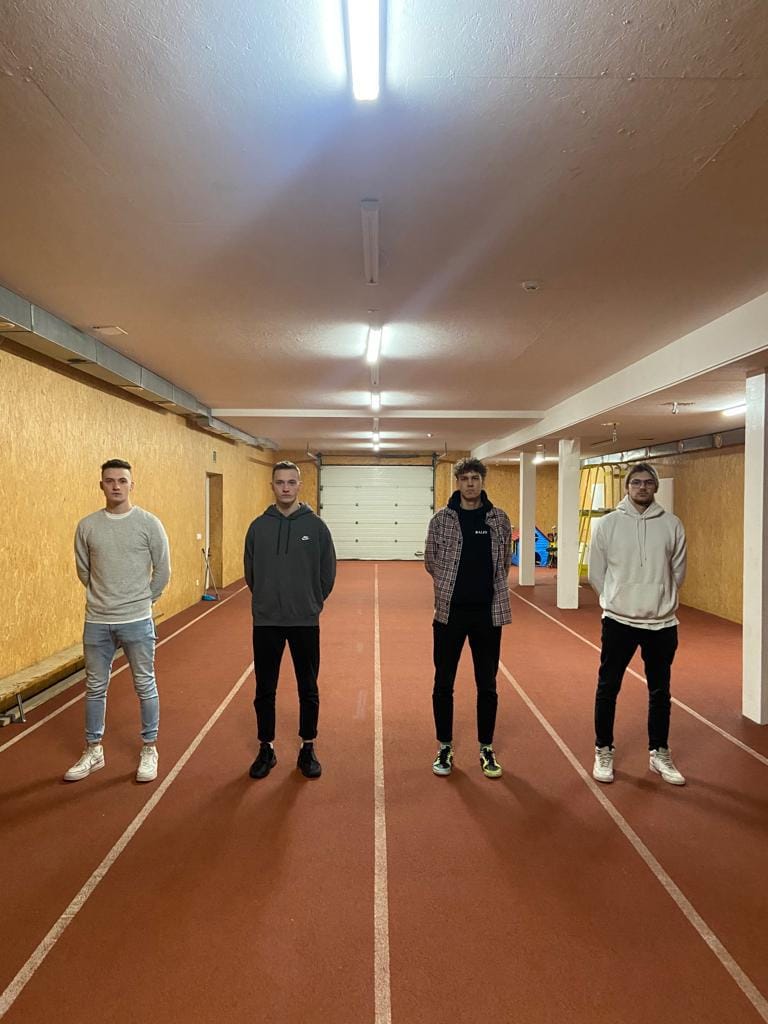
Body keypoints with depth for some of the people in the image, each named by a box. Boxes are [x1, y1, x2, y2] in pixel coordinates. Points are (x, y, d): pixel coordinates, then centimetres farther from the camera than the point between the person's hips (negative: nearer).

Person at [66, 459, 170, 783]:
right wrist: (104, 598, 12)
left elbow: (162, 570, -1)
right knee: (95, 688, 14)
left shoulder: (149, 523, -8)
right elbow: (83, 570, 11)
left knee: (145, 686, 8)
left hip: (137, 621, -3)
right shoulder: (87, 526, 0)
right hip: (96, 622, 3)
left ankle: (149, 749, 23)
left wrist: (141, 600, 5)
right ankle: (93, 750, 30)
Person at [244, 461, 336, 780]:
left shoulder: (315, 525, -4)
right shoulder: (258, 526, -1)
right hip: (266, 621, 1)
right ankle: (266, 750, 27)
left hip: (305, 621, -1)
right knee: (265, 690, 10)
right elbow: (250, 572, 8)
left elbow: (328, 571, 2)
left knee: (308, 690, 10)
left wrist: (313, 602, 6)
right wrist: (266, 600, 10)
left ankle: (307, 750, 25)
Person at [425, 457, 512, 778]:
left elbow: (504, 562, 10)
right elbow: (430, 561, 3)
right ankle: (445, 747, 24)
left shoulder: (499, 519, 2)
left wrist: (489, 588, 5)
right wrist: (452, 586, 3)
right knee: (443, 684, 8)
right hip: (450, 612, -1)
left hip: (488, 612, 1)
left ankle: (486, 749, 26)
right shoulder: (441, 518, -3)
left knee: (487, 685, 11)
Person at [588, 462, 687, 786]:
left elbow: (677, 572, 8)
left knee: (660, 691, 14)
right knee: (608, 688, 7)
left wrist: (659, 600, 9)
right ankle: (603, 752, 23)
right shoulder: (607, 524, -4)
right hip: (618, 621, -1)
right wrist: (617, 601, 4)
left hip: (662, 622, 2)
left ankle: (659, 753, 30)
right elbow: (596, 573, 2)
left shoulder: (672, 524, -1)